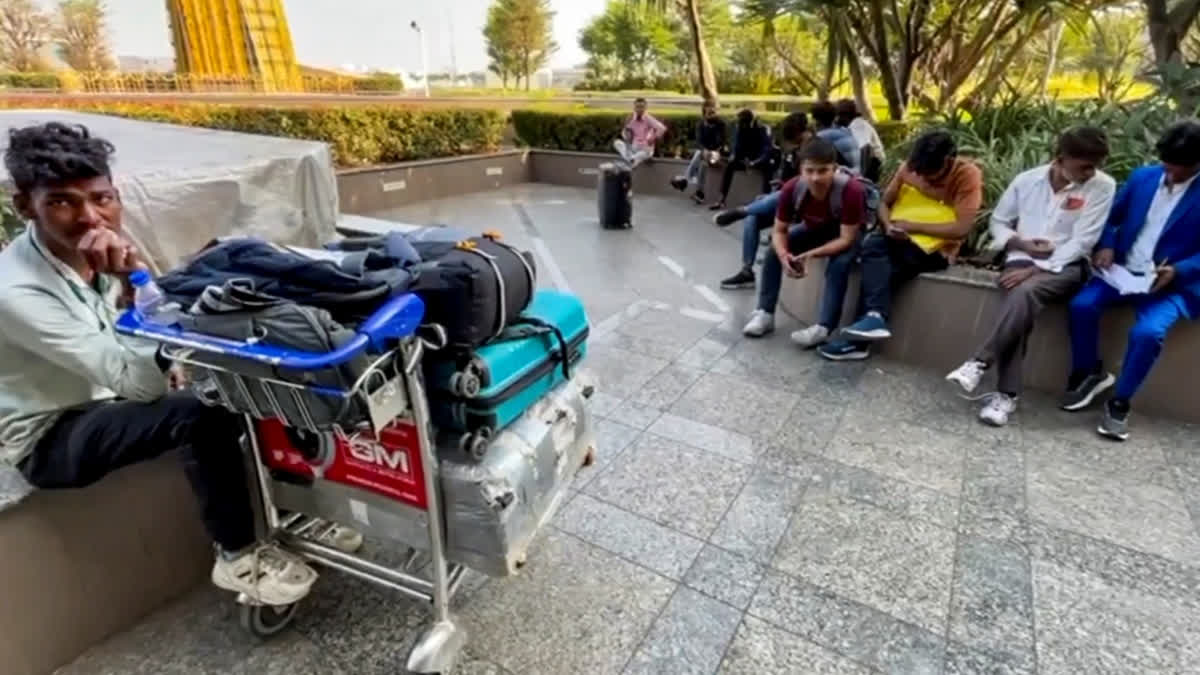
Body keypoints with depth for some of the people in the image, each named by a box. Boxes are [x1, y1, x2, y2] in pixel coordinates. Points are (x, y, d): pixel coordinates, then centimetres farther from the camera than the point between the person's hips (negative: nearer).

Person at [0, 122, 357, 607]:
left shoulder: (95, 251, -8)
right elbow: (138, 382, -33)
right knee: (202, 415, -30)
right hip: (49, 436, -7)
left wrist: (135, 277, -27)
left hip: (102, 395, 7)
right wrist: (134, 282, -41)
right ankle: (237, 557, -12)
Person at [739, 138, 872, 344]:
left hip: (847, 234, -4)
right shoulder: (792, 188, -27)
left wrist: (812, 254, -45)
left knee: (840, 263, -33)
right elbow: (779, 231, -17)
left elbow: (846, 239, -32)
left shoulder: (851, 189, -38)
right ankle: (765, 313, -9)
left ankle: (823, 327, -29)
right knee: (775, 248, -14)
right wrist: (784, 255, -38)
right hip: (814, 228, 4)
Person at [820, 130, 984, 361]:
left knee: (880, 265, -30)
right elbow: (885, 203, 9)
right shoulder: (910, 165, 2)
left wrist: (911, 225, -19)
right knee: (873, 244, -29)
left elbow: (962, 229, -19)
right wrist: (888, 225, -13)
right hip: (896, 239, 5)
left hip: (933, 249, -4)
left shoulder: (968, 175, -12)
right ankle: (875, 316, -36)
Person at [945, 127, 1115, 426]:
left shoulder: (1103, 186, -4)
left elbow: (1082, 242, -10)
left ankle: (980, 362, -30)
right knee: (1020, 300, -31)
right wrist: (1021, 243, -7)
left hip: (1066, 266, -1)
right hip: (1022, 259, 2)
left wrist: (1035, 270, -19)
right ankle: (1007, 394, -31)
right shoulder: (1026, 180, 3)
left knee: (1026, 292, -36)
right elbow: (998, 221, 13)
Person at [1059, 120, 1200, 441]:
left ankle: (1120, 402, -7)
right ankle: (1091, 373, 3)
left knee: (1148, 332, -29)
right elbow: (1113, 216, 15)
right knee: (1082, 304, -23)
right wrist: (1106, 246, -4)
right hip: (1123, 270, 4)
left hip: (1171, 284, -3)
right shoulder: (1143, 177, 5)